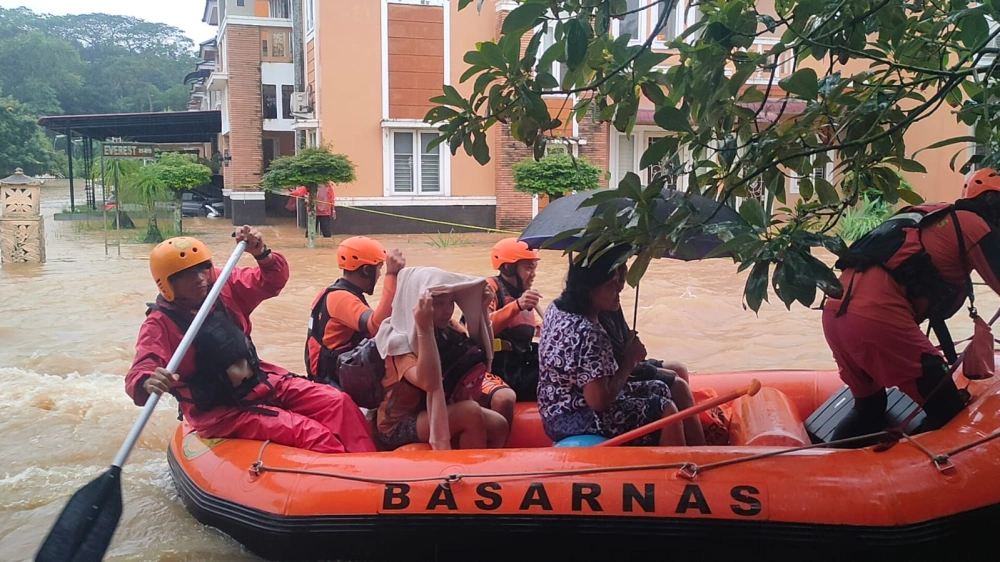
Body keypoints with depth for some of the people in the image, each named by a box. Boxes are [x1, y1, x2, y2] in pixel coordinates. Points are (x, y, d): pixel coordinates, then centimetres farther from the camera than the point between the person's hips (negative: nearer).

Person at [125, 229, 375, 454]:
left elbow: (273, 280, 5)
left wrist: (261, 254, -17)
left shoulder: (223, 288, 2)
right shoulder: (160, 324, -13)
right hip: (219, 412, -6)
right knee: (310, 433, -25)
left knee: (339, 403, -13)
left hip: (261, 380, 6)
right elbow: (137, 375, -24)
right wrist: (148, 383, -50)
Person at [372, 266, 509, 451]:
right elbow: (429, 382, -36)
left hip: (439, 411, 7)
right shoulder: (399, 339, -21)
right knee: (471, 412, -27)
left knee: (498, 425, -13)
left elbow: (483, 356, 6)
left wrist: (481, 309, -3)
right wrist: (424, 329, -40)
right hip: (399, 426, -7)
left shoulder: (448, 328, -1)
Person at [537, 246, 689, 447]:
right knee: (665, 410, -8)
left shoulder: (558, 308, 0)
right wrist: (630, 361, -17)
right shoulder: (585, 334, -30)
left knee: (660, 390, 15)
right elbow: (599, 400, -30)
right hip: (577, 421, -10)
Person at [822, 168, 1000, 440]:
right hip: (876, 315, -9)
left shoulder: (935, 218, 32)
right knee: (948, 410, 5)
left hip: (836, 309, 9)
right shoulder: (972, 224, 7)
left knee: (869, 407, 27)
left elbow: (928, 296, 38)